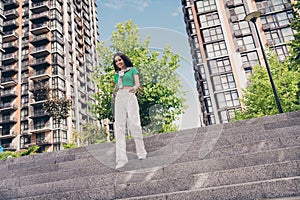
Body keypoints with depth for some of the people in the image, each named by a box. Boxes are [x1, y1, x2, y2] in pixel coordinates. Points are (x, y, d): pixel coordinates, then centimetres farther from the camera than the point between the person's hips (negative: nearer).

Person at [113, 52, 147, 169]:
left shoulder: (132, 69, 13)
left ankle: (141, 153, 0)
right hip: (119, 98, 4)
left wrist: (134, 88, -21)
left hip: (129, 96, -4)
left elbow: (137, 84, -1)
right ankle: (121, 158, -12)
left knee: (133, 123, -11)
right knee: (119, 126, -8)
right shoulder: (116, 74, 26)